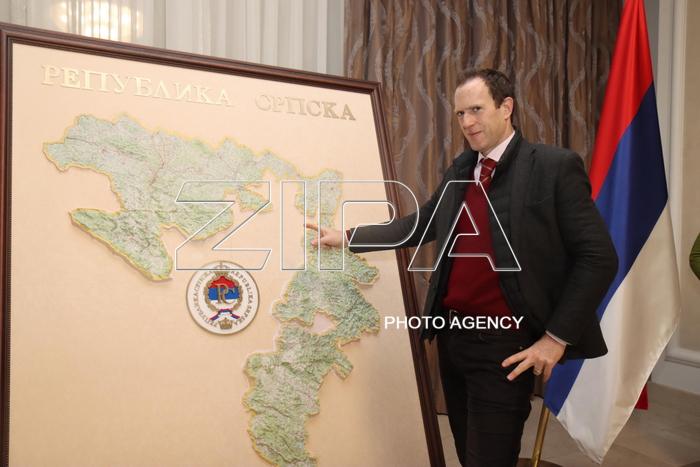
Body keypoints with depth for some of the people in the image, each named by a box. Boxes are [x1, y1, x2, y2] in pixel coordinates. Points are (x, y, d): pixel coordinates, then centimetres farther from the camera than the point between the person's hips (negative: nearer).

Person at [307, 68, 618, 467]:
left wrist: (557, 336, -15)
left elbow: (598, 258, -12)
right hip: (451, 335, 6)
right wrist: (348, 237, 6)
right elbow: (421, 224, 12)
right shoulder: (460, 169, 9)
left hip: (504, 344, -6)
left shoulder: (555, 166, -10)